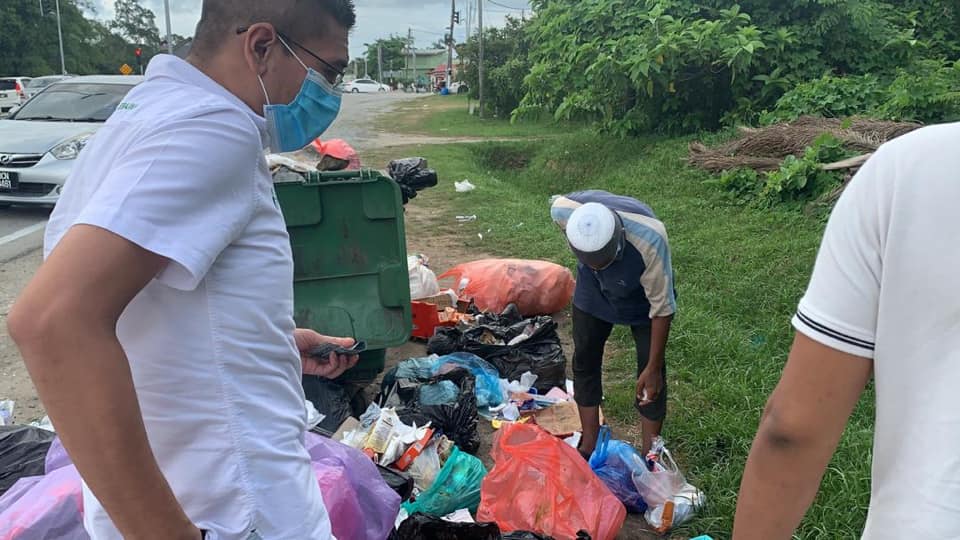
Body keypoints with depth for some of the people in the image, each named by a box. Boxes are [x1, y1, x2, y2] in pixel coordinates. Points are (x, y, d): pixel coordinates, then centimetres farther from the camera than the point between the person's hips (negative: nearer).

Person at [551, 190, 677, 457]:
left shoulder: (650, 240, -44)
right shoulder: (562, 211, -35)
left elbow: (661, 307, -29)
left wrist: (653, 367, -22)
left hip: (641, 298, -3)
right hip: (593, 291, 3)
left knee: (651, 371, -3)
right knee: (584, 360, 6)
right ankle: (589, 446, 22)